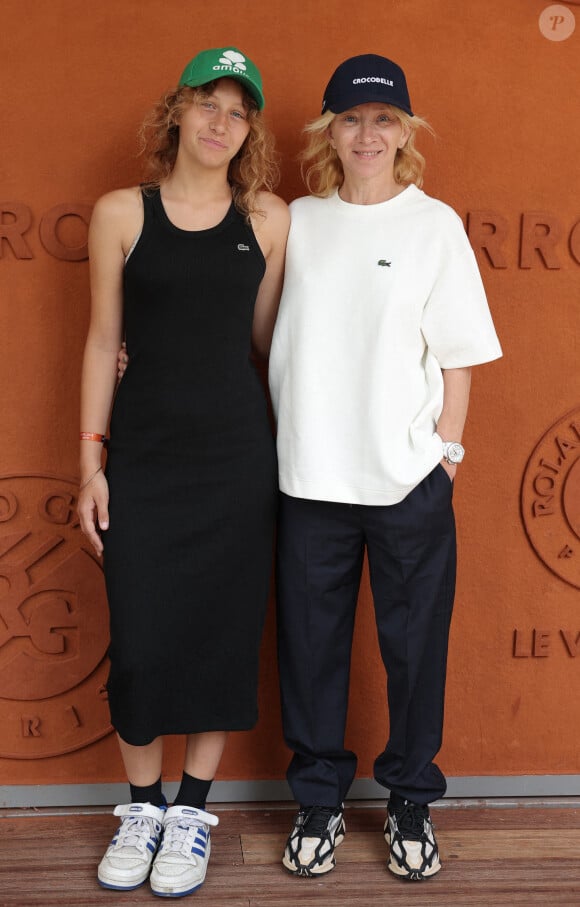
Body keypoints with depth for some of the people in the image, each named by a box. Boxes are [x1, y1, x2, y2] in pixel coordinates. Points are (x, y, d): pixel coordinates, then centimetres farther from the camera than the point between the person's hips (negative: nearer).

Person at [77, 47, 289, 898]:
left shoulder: (267, 218, 4)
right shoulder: (120, 213, 1)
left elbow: (267, 336, 8)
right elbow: (103, 339, 3)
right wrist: (91, 462, 1)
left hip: (237, 452, 1)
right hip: (142, 452, -1)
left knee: (223, 632, 6)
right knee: (139, 637, 3)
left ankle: (194, 812, 24)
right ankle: (143, 805, 25)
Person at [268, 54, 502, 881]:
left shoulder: (435, 224, 0)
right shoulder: (297, 222, 6)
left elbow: (458, 352, 1)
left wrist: (447, 448, -2)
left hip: (409, 478, -1)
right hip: (309, 473, 2)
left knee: (414, 643, 8)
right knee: (311, 642, 10)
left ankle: (411, 802, 28)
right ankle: (318, 799, 28)